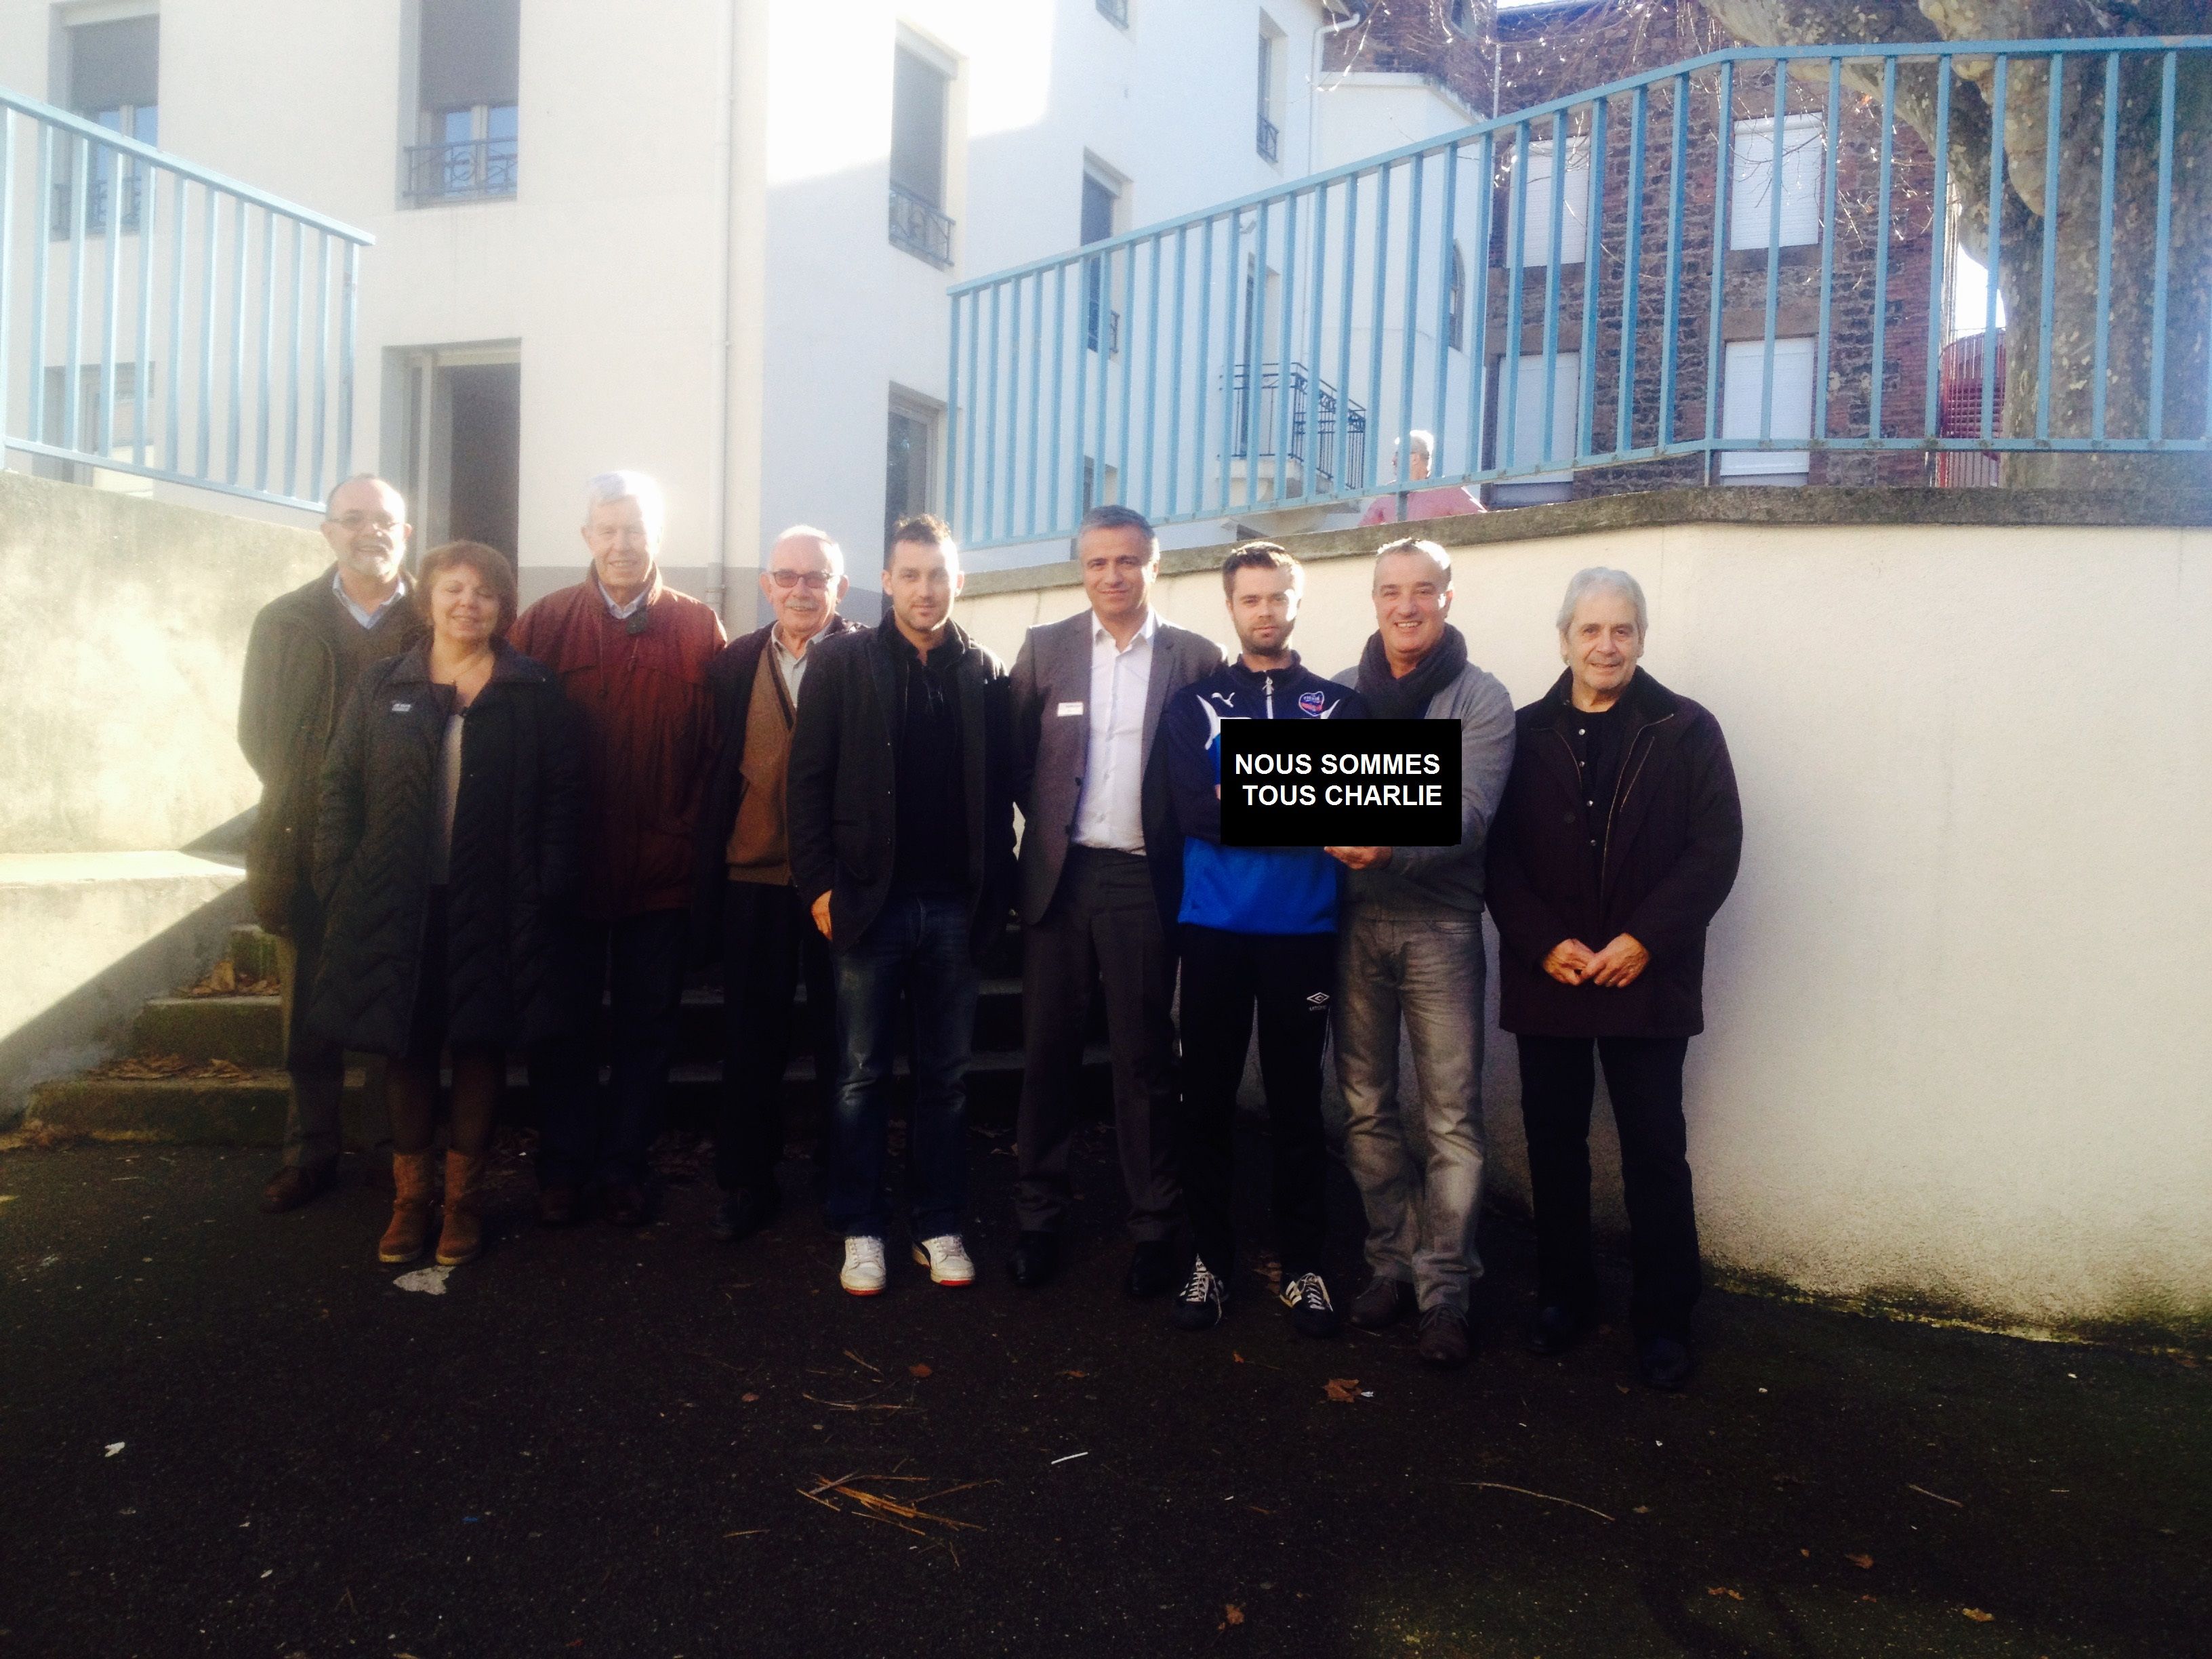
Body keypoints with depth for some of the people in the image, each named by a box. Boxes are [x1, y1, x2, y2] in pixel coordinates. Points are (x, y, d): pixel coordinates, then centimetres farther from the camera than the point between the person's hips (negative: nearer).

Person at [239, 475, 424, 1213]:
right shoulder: (284, 623, 9)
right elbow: (259, 733, 10)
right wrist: (300, 805, 0)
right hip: (308, 852, 3)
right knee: (309, 1015, 10)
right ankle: (311, 1152, 22)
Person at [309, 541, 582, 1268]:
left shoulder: (534, 693, 2)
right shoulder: (382, 688, 7)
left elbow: (563, 797, 0)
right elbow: (340, 790, 7)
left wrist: (546, 893, -8)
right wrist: (339, 881, -3)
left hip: (492, 906, -1)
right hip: (398, 903, 2)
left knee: (480, 1045, 7)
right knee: (408, 1048, 9)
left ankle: (464, 1198, 20)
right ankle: (409, 1198, 21)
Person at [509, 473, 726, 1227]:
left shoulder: (698, 629, 2)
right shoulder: (546, 622, 1)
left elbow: (719, 743, 1)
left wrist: (688, 835, -5)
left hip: (660, 873, 0)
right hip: (567, 869, 0)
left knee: (647, 1026, 10)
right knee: (563, 1024, 10)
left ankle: (624, 1165, 24)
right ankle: (562, 1166, 24)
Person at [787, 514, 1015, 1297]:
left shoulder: (986, 673, 5)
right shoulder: (841, 662, 0)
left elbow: (1001, 790, 6)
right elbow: (809, 780, -2)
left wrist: (995, 891, 0)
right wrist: (820, 885, -8)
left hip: (955, 908, 2)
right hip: (869, 901, -1)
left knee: (946, 1077, 10)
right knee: (862, 1076, 7)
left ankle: (939, 1226, 21)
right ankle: (862, 1230, 19)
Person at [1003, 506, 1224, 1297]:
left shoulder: (1195, 657, 1)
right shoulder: (1045, 646, 5)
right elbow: (1017, 756, 7)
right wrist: (1049, 822, 2)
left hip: (1143, 880, -1)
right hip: (1059, 875, 2)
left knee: (1144, 1058, 5)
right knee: (1048, 1051, 8)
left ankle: (1153, 1227, 15)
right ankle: (1040, 1217, 20)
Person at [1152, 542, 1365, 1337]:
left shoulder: (1338, 705, 9)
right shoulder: (1195, 703, 8)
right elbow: (1189, 810, -8)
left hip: (1303, 931, 0)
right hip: (1213, 927, 0)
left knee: (1297, 1099, 6)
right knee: (1207, 1096, 6)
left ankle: (1302, 1264, 18)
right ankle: (1209, 1257, 18)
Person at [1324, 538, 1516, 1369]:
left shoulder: (1481, 699, -1)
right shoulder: (1340, 693, 9)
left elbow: (1469, 812, -13)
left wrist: (1392, 848, -29)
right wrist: (1336, 833, -15)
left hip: (1440, 925, -3)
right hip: (1354, 921, 3)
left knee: (1451, 1119, -2)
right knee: (1367, 1107, 10)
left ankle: (1444, 1287, 8)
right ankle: (1393, 1262, 23)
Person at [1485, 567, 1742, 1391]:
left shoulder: (1686, 730, 1)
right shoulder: (1525, 734, 4)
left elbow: (1716, 850, -4)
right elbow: (1498, 854, 1)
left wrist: (1644, 939, -13)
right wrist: (1544, 943, -11)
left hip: (1648, 979, -1)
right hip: (1546, 978, 2)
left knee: (1656, 1152, 3)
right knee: (1553, 1142, 11)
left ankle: (1663, 1316, 17)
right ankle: (1563, 1292, 26)